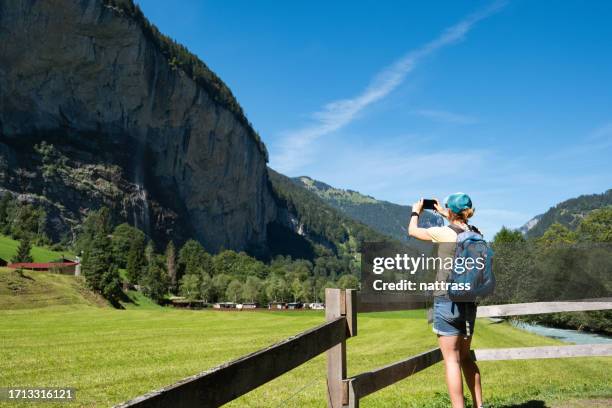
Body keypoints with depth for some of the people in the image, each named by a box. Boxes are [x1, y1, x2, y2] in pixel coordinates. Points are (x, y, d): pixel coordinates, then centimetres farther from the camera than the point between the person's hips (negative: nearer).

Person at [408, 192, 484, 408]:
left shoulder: (443, 233, -13)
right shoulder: (476, 234, 3)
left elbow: (412, 231, 4)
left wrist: (415, 212, 22)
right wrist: (444, 214, 39)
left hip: (447, 301, -6)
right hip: (469, 302, 7)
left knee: (452, 360, -1)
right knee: (465, 356, 20)